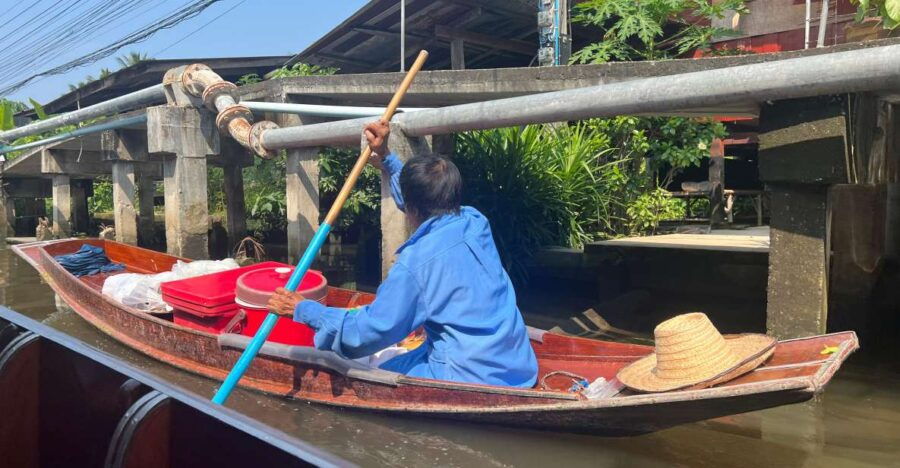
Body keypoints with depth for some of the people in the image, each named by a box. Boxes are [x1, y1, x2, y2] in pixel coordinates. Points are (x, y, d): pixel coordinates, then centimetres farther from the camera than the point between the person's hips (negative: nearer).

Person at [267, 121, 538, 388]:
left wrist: (303, 310, -3)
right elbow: (424, 197, 22)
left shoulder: (416, 260, -20)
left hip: (474, 381, -8)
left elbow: (373, 330, -12)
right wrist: (386, 159, 26)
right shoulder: (475, 222, 0)